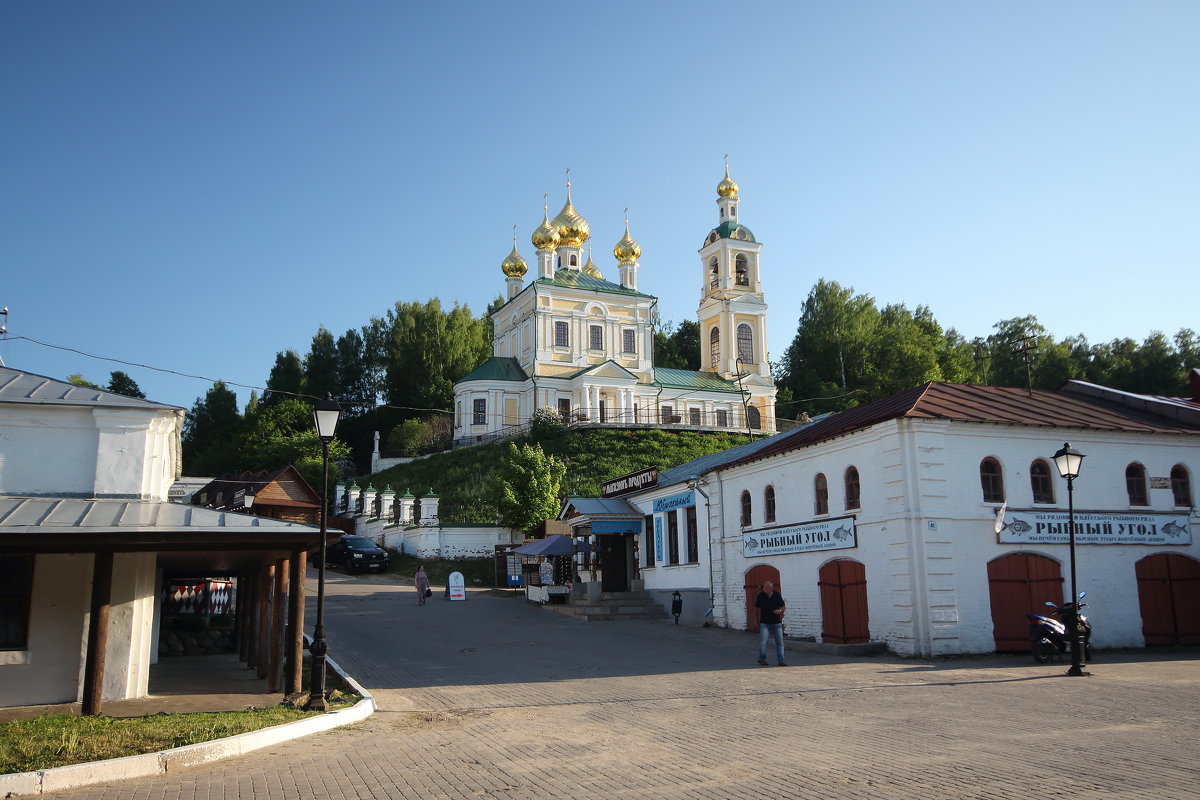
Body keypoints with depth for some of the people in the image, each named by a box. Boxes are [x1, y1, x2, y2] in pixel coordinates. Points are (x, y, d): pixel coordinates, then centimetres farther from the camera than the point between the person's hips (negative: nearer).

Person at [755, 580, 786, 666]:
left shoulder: (777, 595, -1)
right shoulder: (761, 595, -2)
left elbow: (783, 607, 9)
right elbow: (756, 607, 7)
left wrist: (779, 611, -13)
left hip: (777, 622, 1)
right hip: (764, 623, -1)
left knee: (780, 642, 1)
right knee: (762, 642, -5)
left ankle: (781, 660, 9)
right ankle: (761, 659, 14)